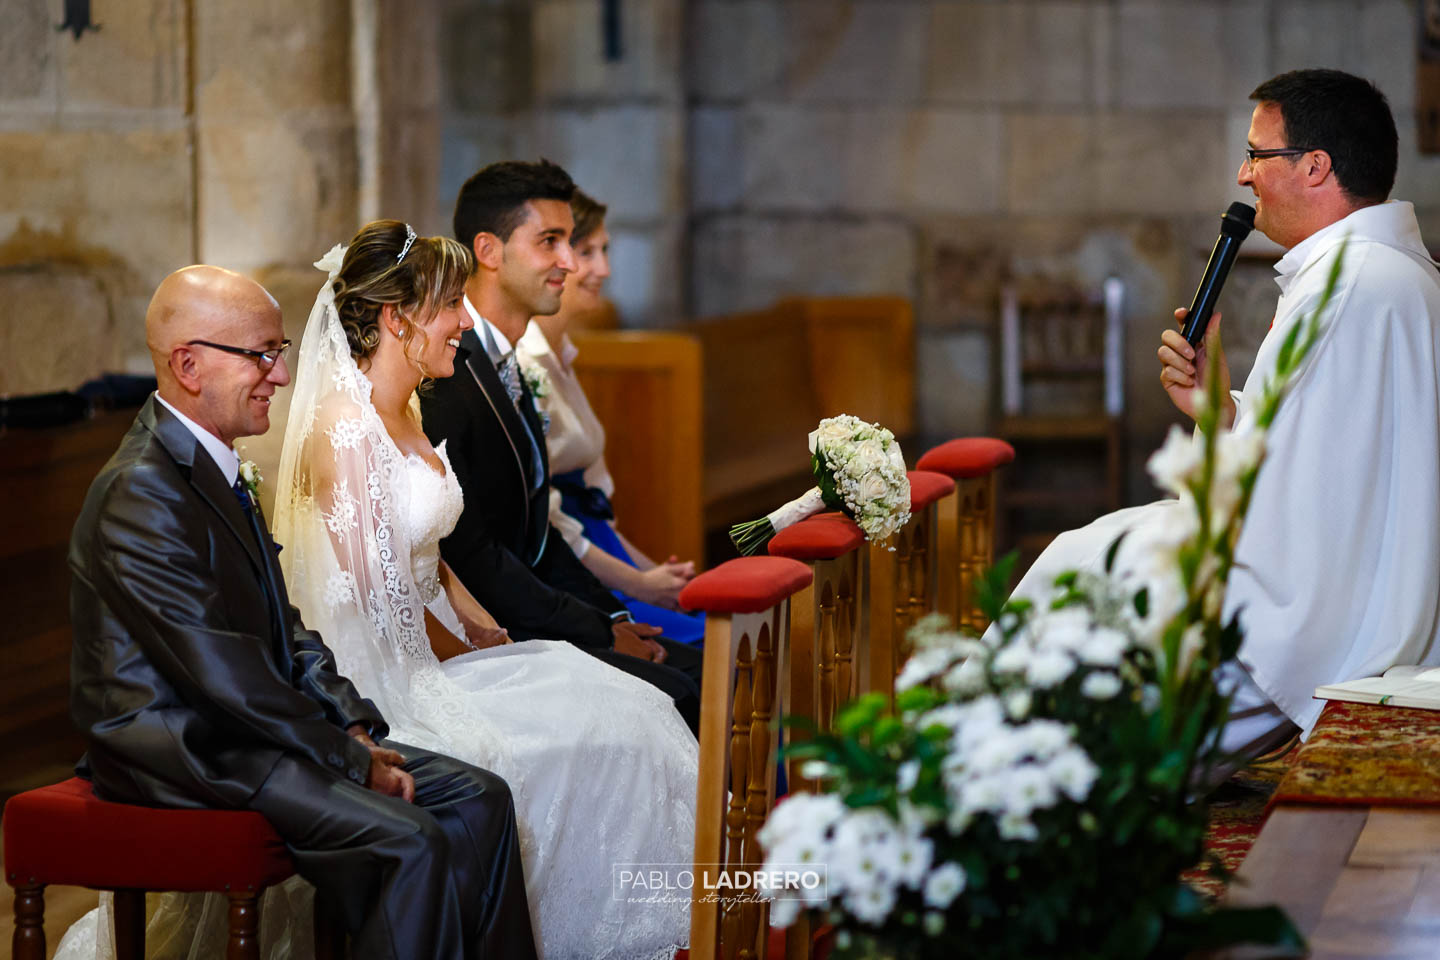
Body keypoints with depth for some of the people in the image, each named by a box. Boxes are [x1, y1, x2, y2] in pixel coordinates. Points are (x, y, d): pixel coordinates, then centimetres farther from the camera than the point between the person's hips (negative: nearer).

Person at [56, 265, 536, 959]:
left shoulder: (215, 467, 14)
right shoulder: (140, 492, -19)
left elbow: (281, 627, 17)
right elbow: (218, 673, -22)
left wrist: (358, 730, 2)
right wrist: (351, 759, -16)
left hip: (241, 726, 10)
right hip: (180, 754, -10)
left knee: (477, 798, 0)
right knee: (409, 841, -24)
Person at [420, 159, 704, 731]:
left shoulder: (505, 369, 14)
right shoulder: (442, 379, -19)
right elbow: (469, 555, -21)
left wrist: (615, 615, 6)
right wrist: (602, 632, -15)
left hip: (522, 616, 10)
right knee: (674, 697, -20)